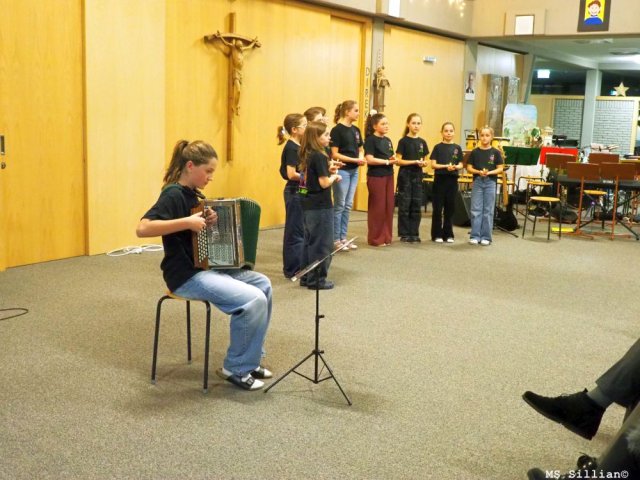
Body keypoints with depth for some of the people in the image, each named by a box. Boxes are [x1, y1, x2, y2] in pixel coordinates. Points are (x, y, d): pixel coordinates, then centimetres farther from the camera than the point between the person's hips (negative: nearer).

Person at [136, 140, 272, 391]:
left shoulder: (193, 194, 12)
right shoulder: (173, 195, -16)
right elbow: (142, 228, -30)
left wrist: (207, 223, 4)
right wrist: (188, 222, -30)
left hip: (207, 266, 10)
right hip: (186, 275, -10)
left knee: (263, 284, 7)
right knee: (253, 300, -21)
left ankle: (250, 359, 13)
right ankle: (235, 368, -3)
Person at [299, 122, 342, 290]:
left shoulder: (308, 155, 9)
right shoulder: (320, 156, -17)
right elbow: (324, 183, -21)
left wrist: (328, 170, 8)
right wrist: (334, 176, -2)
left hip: (309, 204, 9)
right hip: (321, 206, -9)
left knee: (310, 242, 15)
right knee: (322, 244, 0)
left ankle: (307, 277, 22)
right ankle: (317, 280, 6)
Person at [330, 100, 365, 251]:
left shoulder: (356, 130, 11)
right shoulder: (337, 130, -11)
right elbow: (334, 154, -15)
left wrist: (361, 159, -4)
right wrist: (354, 160, -19)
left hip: (354, 171, 7)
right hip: (342, 171, -7)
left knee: (348, 205, 10)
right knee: (339, 205, -1)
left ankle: (343, 237, 18)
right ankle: (336, 239, 7)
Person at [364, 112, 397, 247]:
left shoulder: (388, 140, 14)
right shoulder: (370, 140, -8)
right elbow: (369, 159, -17)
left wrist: (393, 160, -2)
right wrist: (387, 161, -14)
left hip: (388, 176, 7)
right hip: (376, 177, -7)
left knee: (389, 207, 8)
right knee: (377, 208, -3)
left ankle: (386, 237, 16)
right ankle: (375, 238, 5)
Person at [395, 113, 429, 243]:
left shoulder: (422, 142, 9)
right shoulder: (403, 141, -5)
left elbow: (423, 160, 16)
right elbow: (398, 161, -9)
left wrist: (423, 163, -7)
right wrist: (414, 161, -18)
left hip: (417, 176, 5)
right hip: (405, 176, -5)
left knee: (416, 205, 6)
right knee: (404, 205, -2)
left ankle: (414, 233, 14)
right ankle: (404, 234, 5)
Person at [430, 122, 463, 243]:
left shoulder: (457, 148, 7)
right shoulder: (438, 147, 0)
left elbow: (460, 165, 5)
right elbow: (433, 164, -6)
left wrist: (455, 167, -17)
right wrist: (446, 166, -20)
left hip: (452, 180, 2)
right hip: (440, 179, -2)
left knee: (450, 207, 7)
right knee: (438, 208, -1)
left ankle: (448, 234, 15)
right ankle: (437, 234, 6)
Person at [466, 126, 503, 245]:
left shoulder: (495, 152, 1)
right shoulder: (475, 152, 2)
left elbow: (500, 169, 0)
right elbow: (469, 168, 3)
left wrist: (489, 172, -16)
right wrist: (478, 172, -15)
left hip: (490, 182, 0)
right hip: (477, 182, 0)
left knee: (488, 210, 4)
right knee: (476, 210, 1)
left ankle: (486, 237, 11)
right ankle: (475, 236, 8)